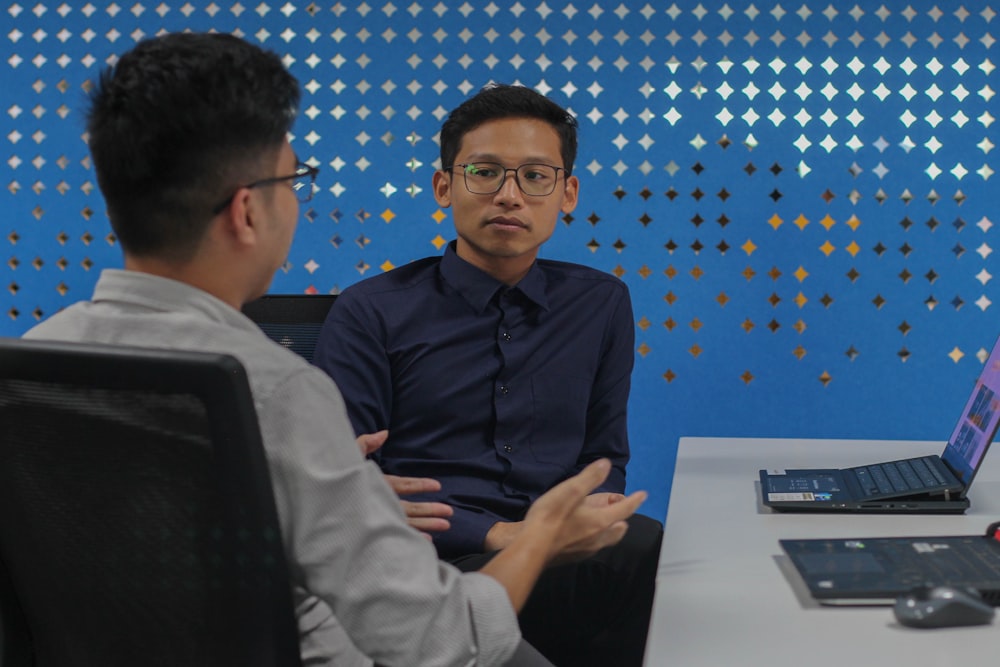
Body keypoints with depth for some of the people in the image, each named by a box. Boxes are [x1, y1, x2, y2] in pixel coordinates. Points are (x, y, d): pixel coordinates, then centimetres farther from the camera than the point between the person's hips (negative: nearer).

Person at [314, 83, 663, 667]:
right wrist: (493, 534, -17)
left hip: (567, 557, 5)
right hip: (441, 564, -5)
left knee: (653, 544, -31)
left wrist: (595, 508, -6)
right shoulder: (371, 313, 3)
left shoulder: (601, 305, 15)